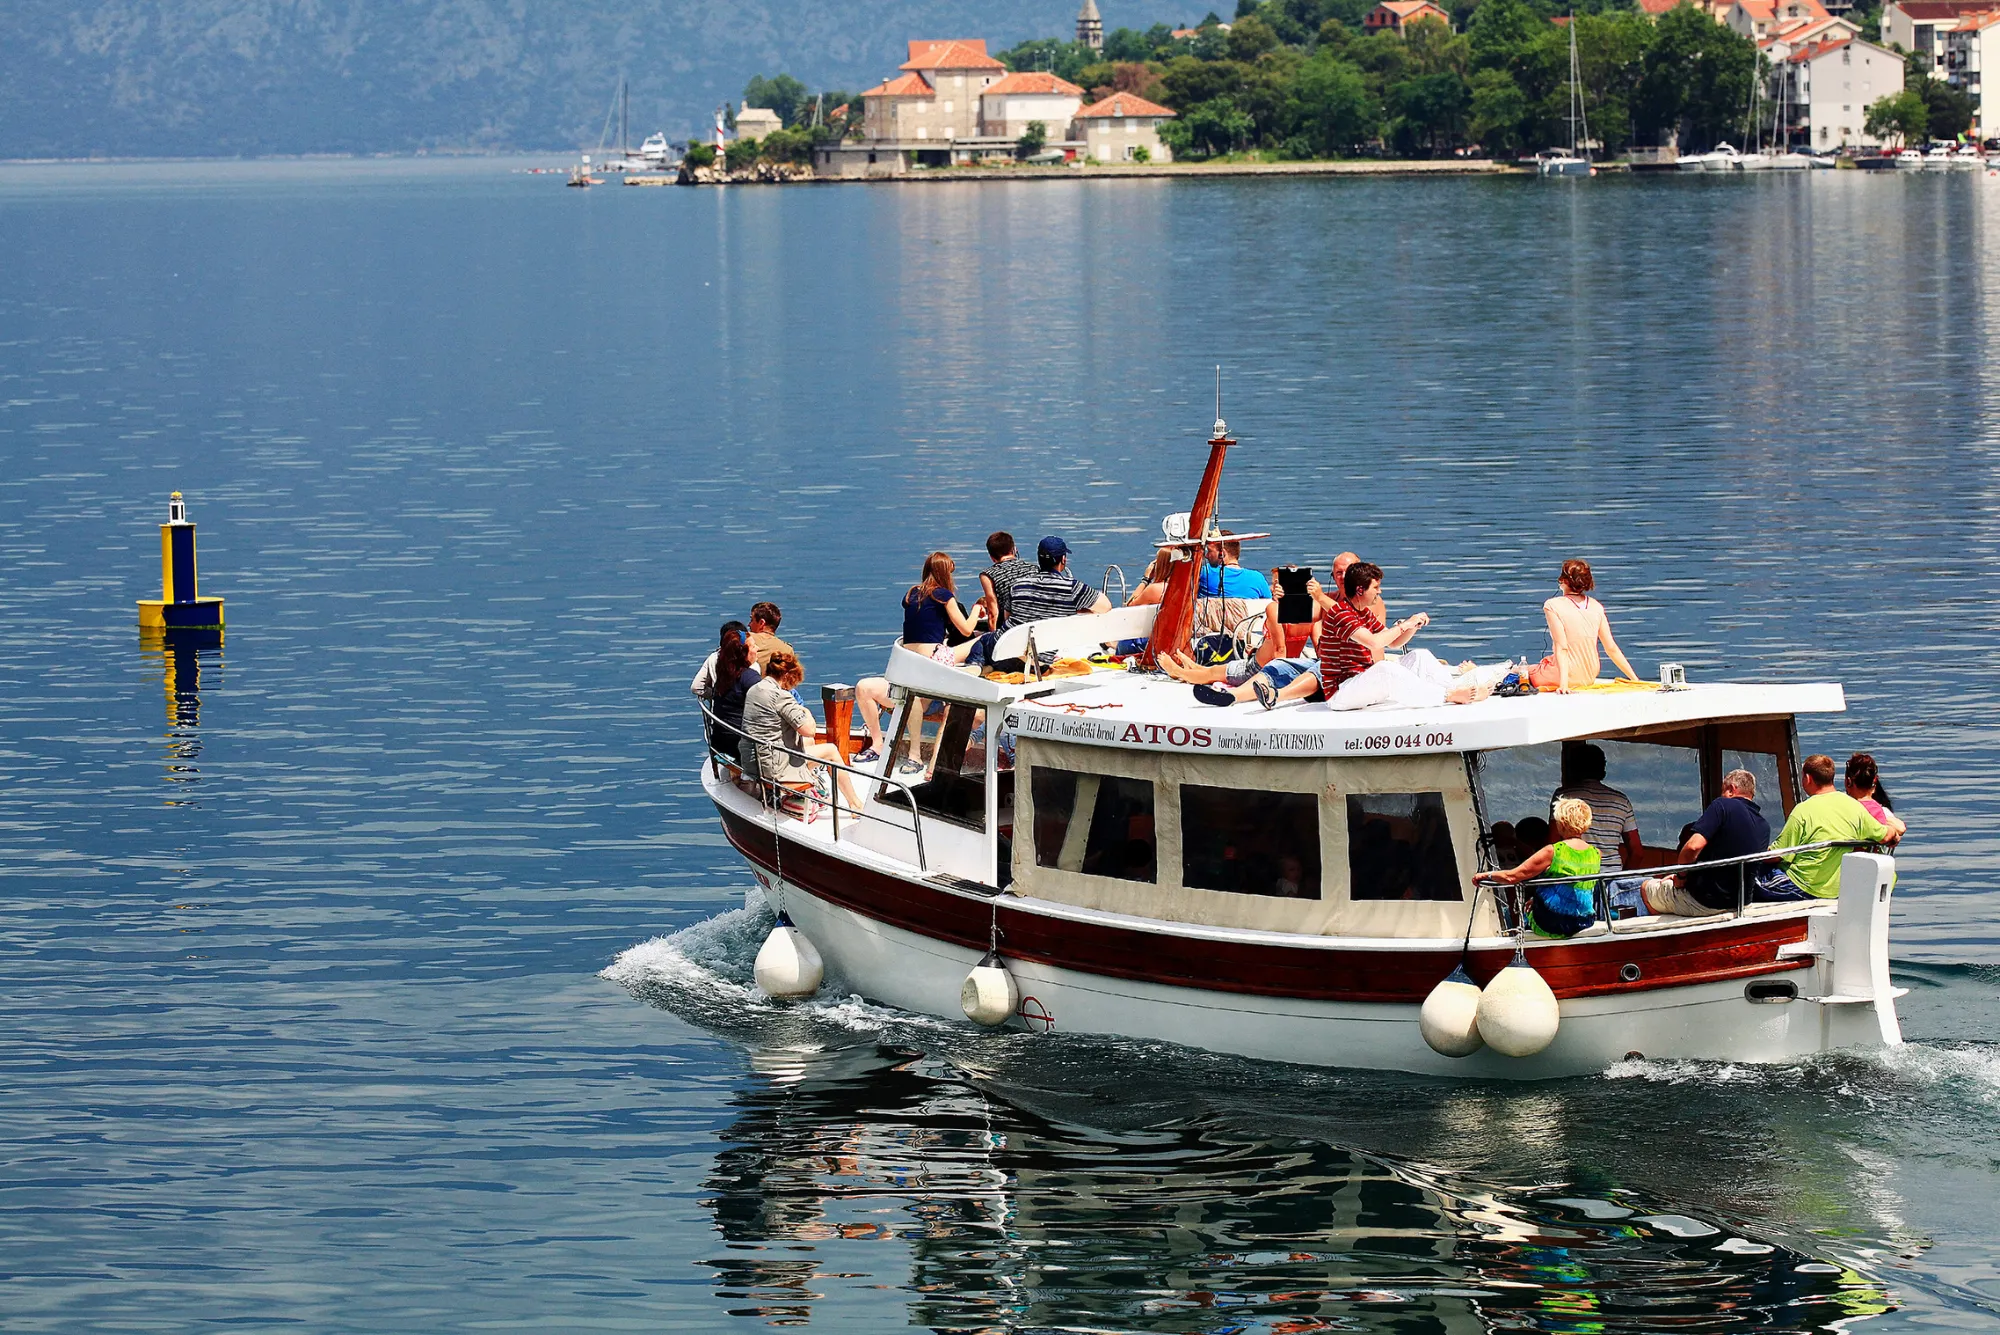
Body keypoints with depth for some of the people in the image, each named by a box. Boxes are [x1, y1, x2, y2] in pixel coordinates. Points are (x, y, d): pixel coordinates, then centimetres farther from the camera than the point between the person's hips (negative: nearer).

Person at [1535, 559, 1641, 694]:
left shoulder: (1553, 606, -15)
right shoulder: (1596, 607, 0)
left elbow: (1561, 647, -23)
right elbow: (1612, 649, 0)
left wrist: (1563, 683, -28)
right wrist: (1634, 679, 6)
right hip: (1589, 677, 6)